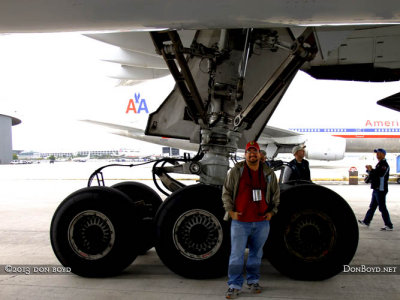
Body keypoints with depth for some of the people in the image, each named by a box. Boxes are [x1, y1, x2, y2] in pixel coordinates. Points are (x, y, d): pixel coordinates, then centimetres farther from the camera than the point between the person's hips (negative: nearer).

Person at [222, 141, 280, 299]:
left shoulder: (268, 173, 6)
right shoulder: (236, 171, -1)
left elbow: (276, 194, 18)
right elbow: (226, 192, 4)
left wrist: (271, 211, 11)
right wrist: (231, 211, -2)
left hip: (262, 222, 3)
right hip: (240, 222, -2)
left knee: (256, 254, 13)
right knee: (236, 255, -3)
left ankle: (253, 281, 28)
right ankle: (234, 285, 7)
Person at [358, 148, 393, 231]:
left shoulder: (384, 164, -14)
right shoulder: (379, 164, 18)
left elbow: (379, 174, -26)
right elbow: (374, 174, 22)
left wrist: (371, 170, -16)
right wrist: (370, 170, 4)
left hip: (381, 190, -10)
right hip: (376, 189, 10)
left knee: (382, 208, -6)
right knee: (372, 206, 16)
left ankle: (389, 226, 0)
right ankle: (366, 221, 25)